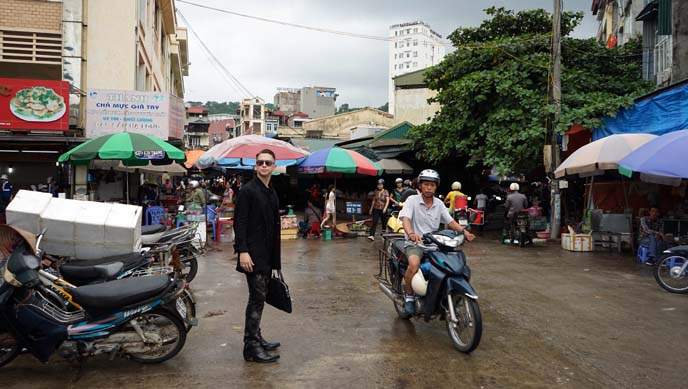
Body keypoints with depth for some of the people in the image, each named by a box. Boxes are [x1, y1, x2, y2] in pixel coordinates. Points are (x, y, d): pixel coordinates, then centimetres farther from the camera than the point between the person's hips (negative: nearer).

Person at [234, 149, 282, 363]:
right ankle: (251, 347, -1)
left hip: (267, 255, 8)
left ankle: (256, 339, 24)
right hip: (253, 254, -8)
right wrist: (242, 251, -22)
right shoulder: (247, 190, -9)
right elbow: (239, 223, -14)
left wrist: (275, 258, 18)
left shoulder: (272, 193, 15)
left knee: (259, 297, 14)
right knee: (257, 298, -7)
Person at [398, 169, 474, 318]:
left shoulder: (439, 204, 11)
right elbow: (405, 218, -21)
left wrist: (464, 231, -7)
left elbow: (450, 221, 11)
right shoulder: (412, 200, -6)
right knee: (414, 263, -35)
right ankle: (409, 297, -12)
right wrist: (411, 233, -42)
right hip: (415, 244, -5)